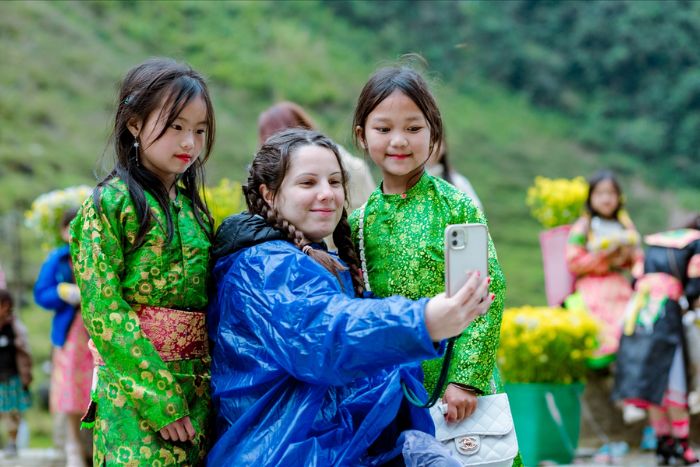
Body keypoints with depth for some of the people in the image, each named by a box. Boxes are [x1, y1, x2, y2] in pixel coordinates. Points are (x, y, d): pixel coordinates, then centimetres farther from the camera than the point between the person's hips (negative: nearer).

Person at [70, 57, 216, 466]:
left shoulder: (192, 207, 13)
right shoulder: (110, 203, -7)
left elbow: (207, 302, 14)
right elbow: (102, 307, -13)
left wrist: (210, 380, 3)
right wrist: (157, 394, -17)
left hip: (197, 386, 6)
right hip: (136, 392, -6)